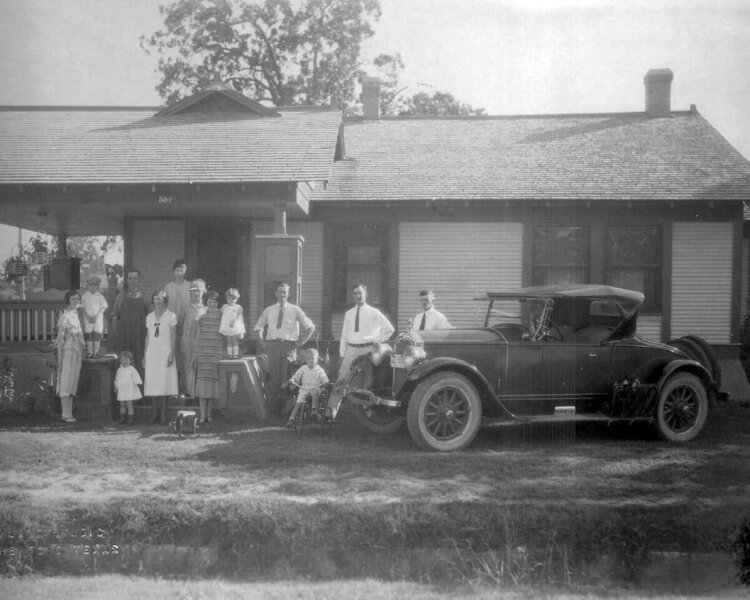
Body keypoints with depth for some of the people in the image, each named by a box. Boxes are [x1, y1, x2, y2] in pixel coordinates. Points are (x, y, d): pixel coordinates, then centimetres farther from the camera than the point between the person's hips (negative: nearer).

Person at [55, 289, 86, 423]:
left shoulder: (78, 315, 11)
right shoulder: (64, 317, -10)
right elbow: (60, 339, -11)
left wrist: (82, 355, 15)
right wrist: (59, 359, -14)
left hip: (78, 352, 7)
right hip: (68, 352, -7)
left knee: (73, 382, 9)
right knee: (66, 383, -4)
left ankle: (69, 413, 14)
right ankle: (65, 414, 0)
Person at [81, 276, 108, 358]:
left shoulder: (100, 296, 0)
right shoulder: (84, 296, 3)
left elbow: (102, 308, -2)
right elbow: (83, 308, 3)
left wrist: (95, 316, -12)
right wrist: (88, 317, -9)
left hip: (98, 318, -1)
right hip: (88, 319, 1)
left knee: (97, 336, -1)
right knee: (89, 335, 3)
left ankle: (96, 353, 5)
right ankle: (90, 352, 10)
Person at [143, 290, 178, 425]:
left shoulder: (171, 316, 0)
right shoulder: (149, 317, 13)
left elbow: (174, 337, -2)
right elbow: (147, 337, 16)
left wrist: (171, 353, -12)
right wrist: (145, 355, 11)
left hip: (165, 351, -4)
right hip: (151, 351, 4)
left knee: (164, 382, -6)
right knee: (152, 382, 0)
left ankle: (163, 413, -1)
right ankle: (154, 413, 6)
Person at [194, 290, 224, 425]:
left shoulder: (223, 318, 5)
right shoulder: (202, 318, 10)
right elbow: (198, 336, 15)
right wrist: (195, 353, 12)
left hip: (217, 352, -1)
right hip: (203, 351, 1)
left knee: (213, 381, -1)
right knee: (202, 381, -7)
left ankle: (209, 414, 10)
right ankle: (202, 415, -6)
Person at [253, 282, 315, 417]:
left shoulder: (295, 310, 7)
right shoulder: (268, 311, 12)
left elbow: (310, 327, 10)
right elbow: (258, 327, 24)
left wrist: (301, 341, 3)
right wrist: (262, 342, 12)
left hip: (289, 346, -1)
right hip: (273, 345, 1)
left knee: (287, 378, -6)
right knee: (273, 378, -4)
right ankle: (273, 408, -1)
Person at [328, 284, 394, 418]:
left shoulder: (374, 313, 2)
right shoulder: (348, 314, 12)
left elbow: (389, 329, 6)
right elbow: (344, 335, 13)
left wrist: (376, 341, 1)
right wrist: (342, 354, 7)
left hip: (367, 350, -2)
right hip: (351, 350, 3)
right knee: (341, 380, -5)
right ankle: (330, 411, -6)